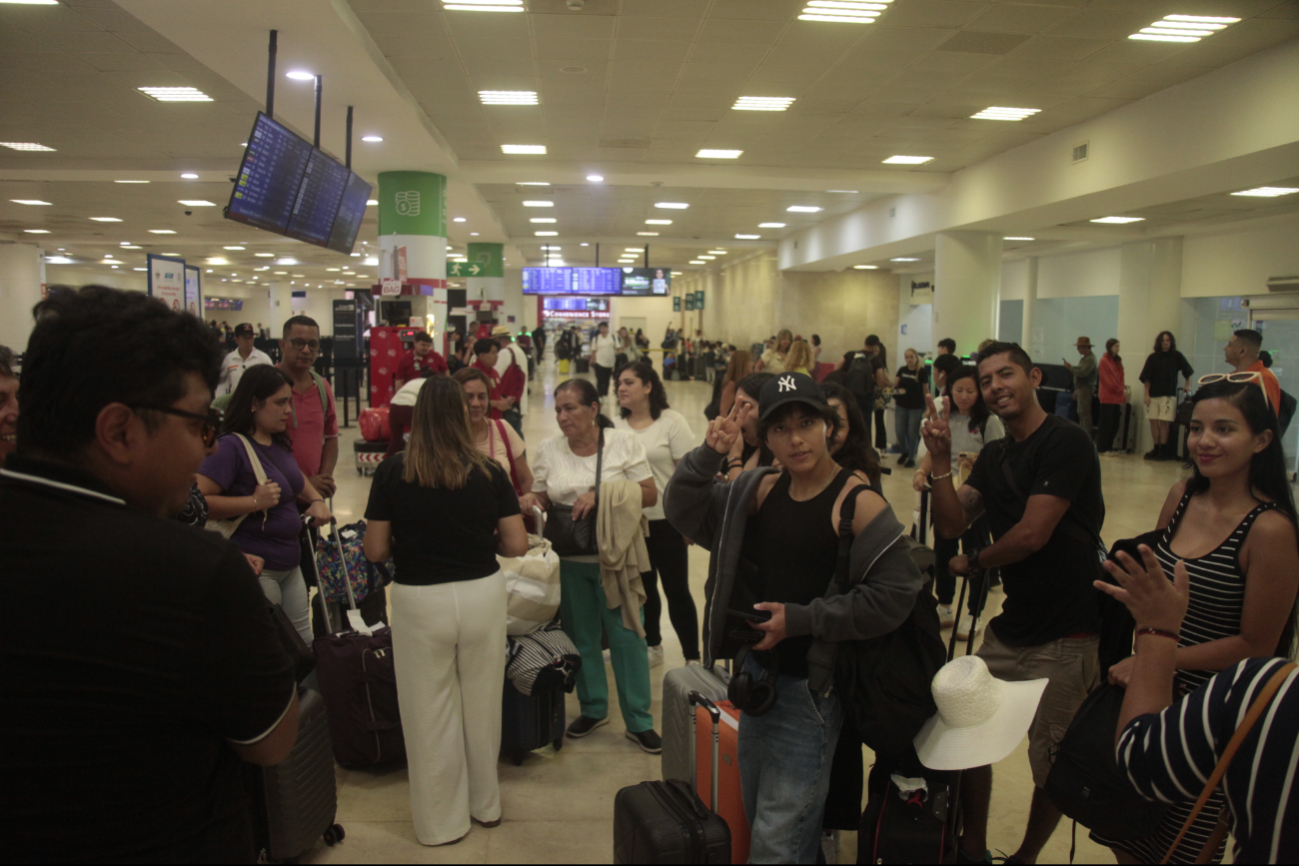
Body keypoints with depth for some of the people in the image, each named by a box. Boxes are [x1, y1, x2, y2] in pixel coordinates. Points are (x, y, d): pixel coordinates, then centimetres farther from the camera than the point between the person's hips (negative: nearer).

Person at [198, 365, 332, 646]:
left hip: (290, 565, 9)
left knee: (304, 644, 15)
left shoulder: (280, 444, 13)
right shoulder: (232, 446, -15)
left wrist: (317, 500, 12)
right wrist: (254, 502, -25)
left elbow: (298, 481, 31)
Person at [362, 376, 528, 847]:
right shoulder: (488, 472, -6)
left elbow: (375, 550, -5)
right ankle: (485, 803, 36)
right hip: (482, 593, 2)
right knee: (482, 703, 18)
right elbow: (516, 544, -3)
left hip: (419, 601, -2)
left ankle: (442, 821, 27)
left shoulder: (392, 472, -9)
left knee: (430, 711, 13)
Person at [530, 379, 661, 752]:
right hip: (569, 558, 3)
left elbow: (650, 495, -8)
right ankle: (593, 708, 33)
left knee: (626, 635, 1)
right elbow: (540, 501, 8)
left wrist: (601, 495, -19)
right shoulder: (548, 450, 3)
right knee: (580, 634, 14)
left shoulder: (624, 443, -6)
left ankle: (639, 721, 14)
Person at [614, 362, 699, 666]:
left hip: (666, 521, -4)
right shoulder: (615, 426, 5)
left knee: (677, 590, 1)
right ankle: (652, 646, 34)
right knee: (643, 587, 17)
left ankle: (692, 657, 12)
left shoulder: (671, 422, -7)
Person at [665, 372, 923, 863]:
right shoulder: (762, 489, 1)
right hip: (756, 674, 7)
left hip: (811, 688, -6)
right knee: (756, 818, 23)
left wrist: (802, 619, -20)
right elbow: (685, 514, 3)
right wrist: (707, 457, -14)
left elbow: (896, 593, -22)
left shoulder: (857, 502, -17)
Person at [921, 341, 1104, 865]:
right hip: (1010, 628, 8)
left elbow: (1032, 534, -21)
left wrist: (972, 563, -4)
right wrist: (941, 459, -12)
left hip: (1065, 635, -8)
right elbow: (950, 525, 2)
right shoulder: (994, 456, 10)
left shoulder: (1066, 441, -14)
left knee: (1053, 764, 7)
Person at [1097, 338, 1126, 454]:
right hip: (1108, 397, -7)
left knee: (1115, 424, 7)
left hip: (1117, 397, 7)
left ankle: (1109, 446, 15)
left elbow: (1120, 377, 14)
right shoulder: (1104, 361, -8)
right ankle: (1102, 448, 2)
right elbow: (1107, 380, -12)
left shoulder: (1118, 360, 14)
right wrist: (1121, 391, -9)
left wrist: (1122, 391, 1)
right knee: (1106, 424, -4)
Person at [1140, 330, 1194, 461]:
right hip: (1153, 395, 2)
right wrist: (1147, 394, -1)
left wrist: (1187, 384, 8)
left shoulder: (1177, 356, 2)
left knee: (1164, 422, -6)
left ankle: (1163, 450, -1)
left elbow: (1188, 371, 14)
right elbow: (1146, 378, 4)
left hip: (1169, 395, -2)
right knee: (1153, 422, 2)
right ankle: (1156, 449, 11)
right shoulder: (1152, 357, 4)